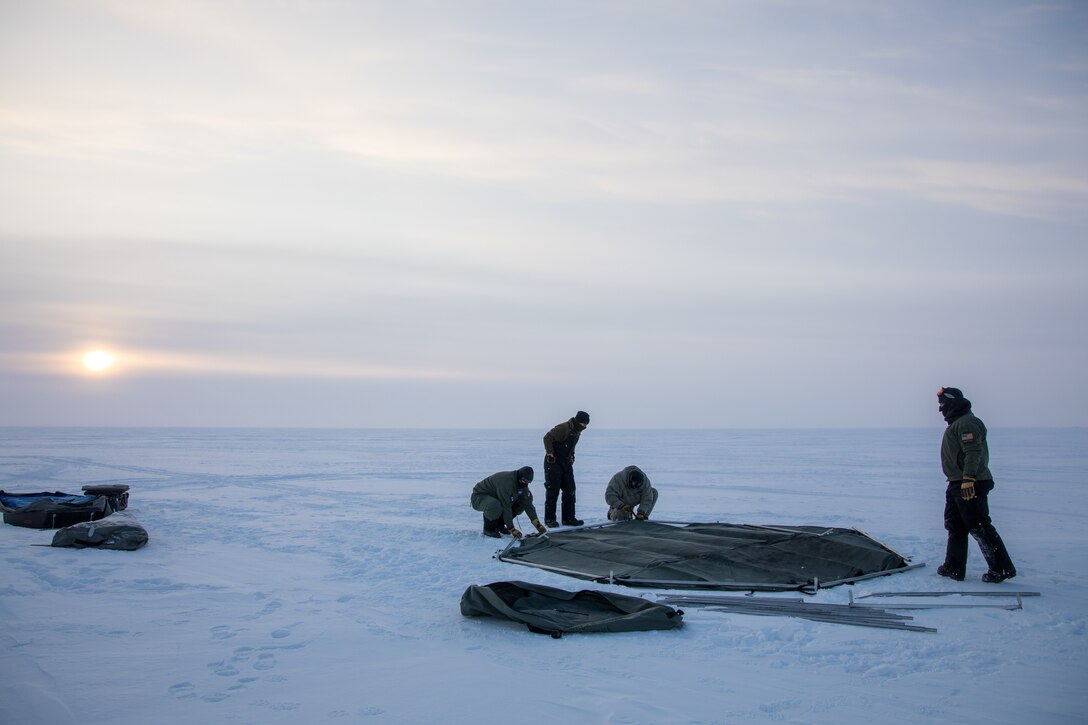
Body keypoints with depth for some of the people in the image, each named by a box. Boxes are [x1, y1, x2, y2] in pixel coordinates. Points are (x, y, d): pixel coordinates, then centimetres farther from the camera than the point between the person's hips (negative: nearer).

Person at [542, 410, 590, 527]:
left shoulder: (577, 432, 9)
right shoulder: (563, 428, -20)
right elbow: (547, 438, -22)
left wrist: (571, 456, 12)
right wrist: (550, 454, -19)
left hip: (566, 464, 9)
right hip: (553, 463, -9)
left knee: (570, 491, 7)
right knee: (552, 491, -3)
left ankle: (568, 518, 13)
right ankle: (549, 519, 4)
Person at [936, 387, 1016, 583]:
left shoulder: (966, 423, -15)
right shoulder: (955, 423, 19)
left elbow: (973, 452, -26)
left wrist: (968, 478, -34)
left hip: (971, 485, -11)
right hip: (957, 484, 11)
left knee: (979, 526, -7)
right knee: (955, 526, 13)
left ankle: (1002, 568, 0)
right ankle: (954, 568, 19)